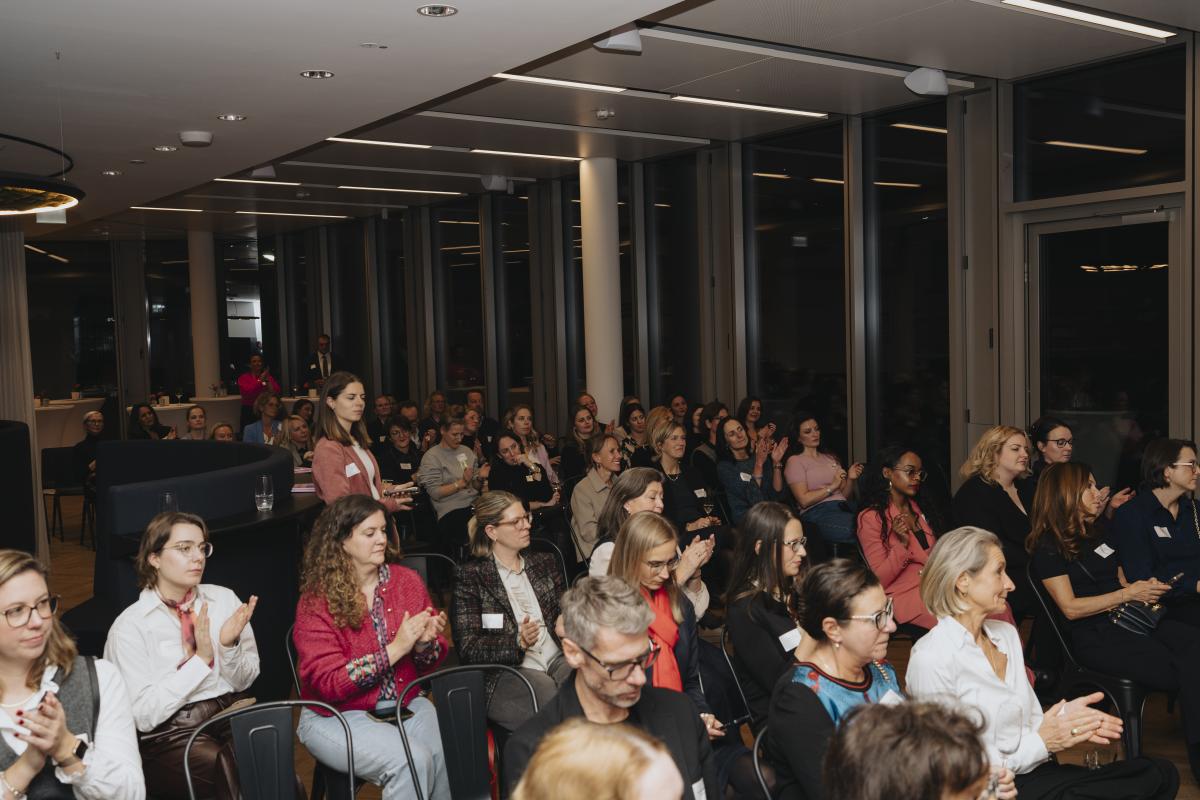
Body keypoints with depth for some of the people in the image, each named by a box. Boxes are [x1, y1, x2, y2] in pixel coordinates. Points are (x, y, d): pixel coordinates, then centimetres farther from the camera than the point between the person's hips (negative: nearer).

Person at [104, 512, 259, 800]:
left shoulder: (224, 598, 8)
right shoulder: (129, 627, -3)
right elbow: (143, 714, -9)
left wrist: (230, 645, -8)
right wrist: (201, 658, -14)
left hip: (232, 713, 3)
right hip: (167, 735, -3)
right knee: (226, 766, -31)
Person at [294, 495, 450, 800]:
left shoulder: (407, 580, 3)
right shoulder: (316, 601, -8)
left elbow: (430, 666, 11)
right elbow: (327, 683, -15)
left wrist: (425, 644, -14)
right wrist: (395, 649, -21)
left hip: (405, 706, 4)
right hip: (337, 716, -4)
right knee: (412, 760, -29)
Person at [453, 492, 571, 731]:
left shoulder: (545, 563, 20)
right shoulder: (470, 576, 3)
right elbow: (467, 648, -4)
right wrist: (517, 642, -20)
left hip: (557, 659, 5)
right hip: (505, 674, -5)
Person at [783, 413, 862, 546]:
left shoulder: (829, 457, 29)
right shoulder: (794, 461, 9)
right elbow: (804, 500, -4)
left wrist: (851, 479, 4)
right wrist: (832, 487, -8)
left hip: (843, 508, 6)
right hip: (818, 513, -6)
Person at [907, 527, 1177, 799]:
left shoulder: (1006, 634, 10)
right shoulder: (931, 659, -16)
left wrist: (1064, 717, -5)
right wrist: (1040, 743, -13)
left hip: (1036, 771, 8)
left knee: (1161, 774, -11)